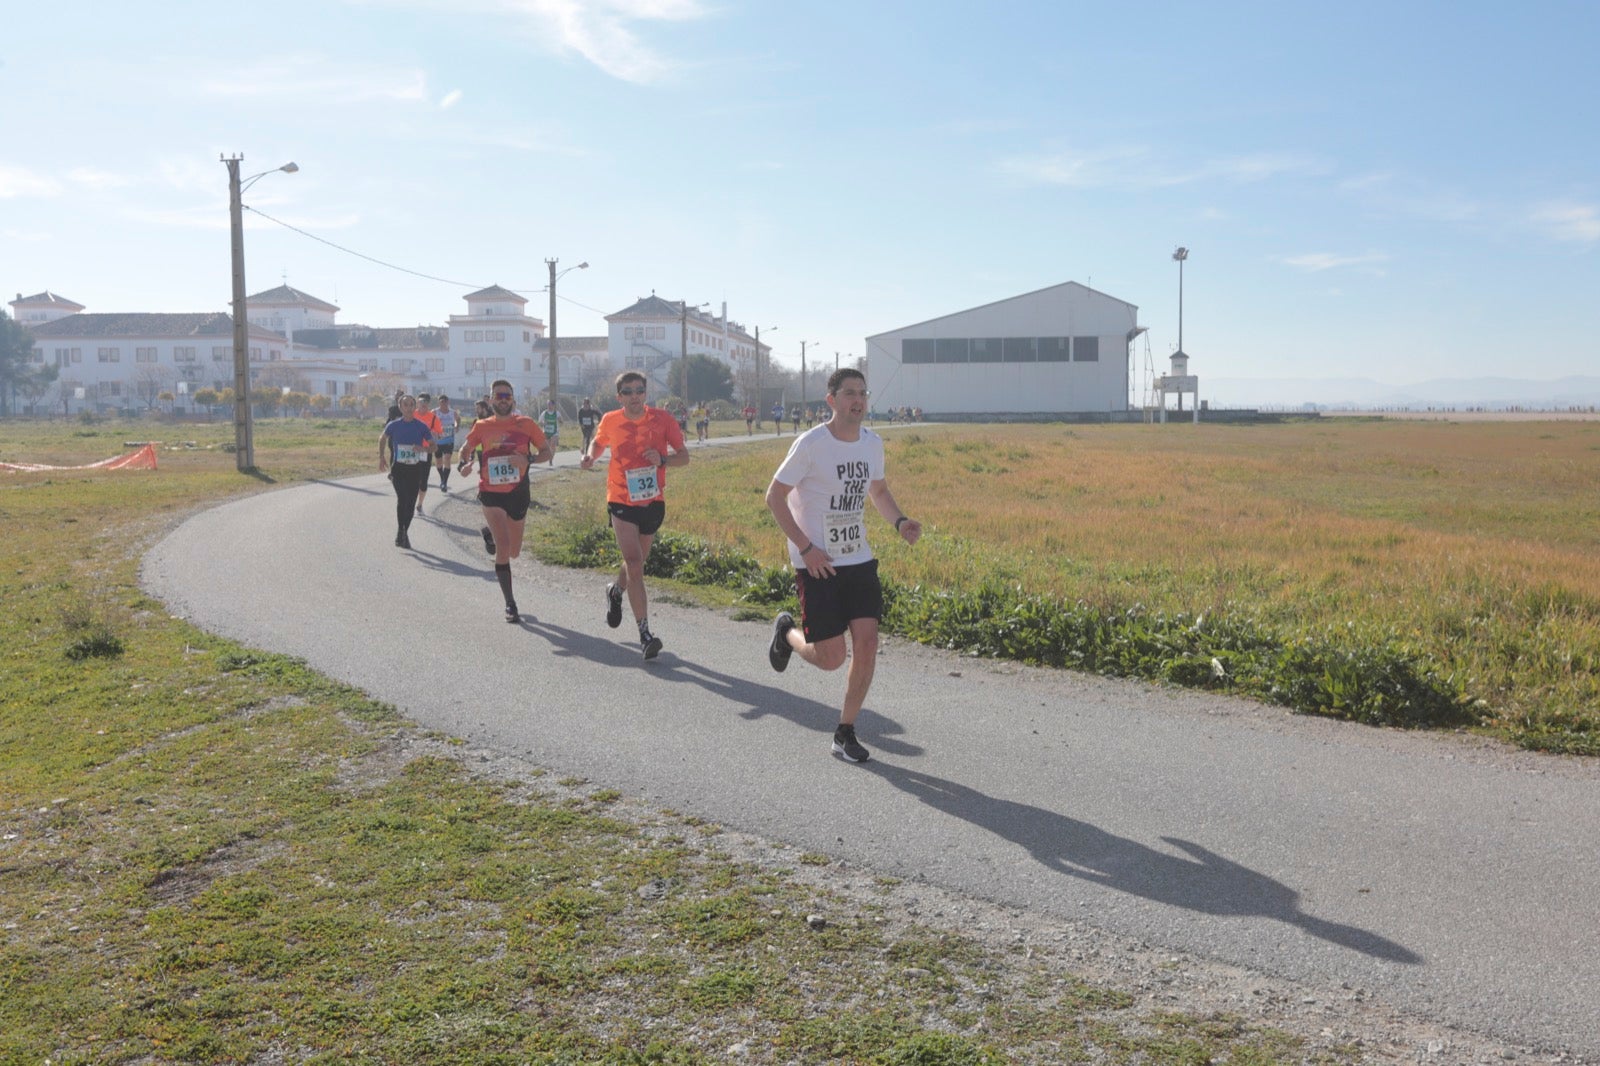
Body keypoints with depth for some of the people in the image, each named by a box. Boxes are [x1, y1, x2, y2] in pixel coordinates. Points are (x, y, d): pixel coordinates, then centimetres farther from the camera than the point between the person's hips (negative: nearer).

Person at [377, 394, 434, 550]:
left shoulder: (421, 426, -1)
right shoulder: (394, 425, 0)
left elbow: (433, 447, 2)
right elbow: (382, 439, 19)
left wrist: (423, 449, -19)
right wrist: (381, 457, 13)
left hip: (415, 468, 1)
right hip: (398, 468, -1)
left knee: (410, 502, 6)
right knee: (401, 499, -19)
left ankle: (404, 533, 22)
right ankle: (400, 531, -15)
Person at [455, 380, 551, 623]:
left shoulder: (525, 424, -2)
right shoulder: (482, 426, 1)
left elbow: (546, 451, 1)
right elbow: (466, 449, 15)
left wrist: (528, 459, -18)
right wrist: (463, 465, -7)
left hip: (518, 493, 2)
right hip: (491, 493, -1)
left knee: (513, 552, 14)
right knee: (503, 546, -15)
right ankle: (510, 604, -6)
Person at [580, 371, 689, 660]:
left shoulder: (663, 419, -7)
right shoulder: (610, 421, -5)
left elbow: (684, 456, -4)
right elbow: (599, 442, 16)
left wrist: (663, 459, -24)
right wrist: (590, 456, -5)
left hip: (653, 502, 2)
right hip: (622, 502, -2)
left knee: (637, 561, 19)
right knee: (634, 563, -15)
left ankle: (616, 591, 54)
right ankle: (645, 632, -14)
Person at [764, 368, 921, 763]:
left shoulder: (873, 443, 4)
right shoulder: (811, 444, -14)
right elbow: (774, 496, -10)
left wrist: (899, 522, 0)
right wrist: (806, 548, -16)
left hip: (859, 560, 5)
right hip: (817, 564, -5)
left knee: (867, 645, -3)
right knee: (830, 658, -4)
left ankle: (845, 734, 13)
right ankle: (787, 631, 30)